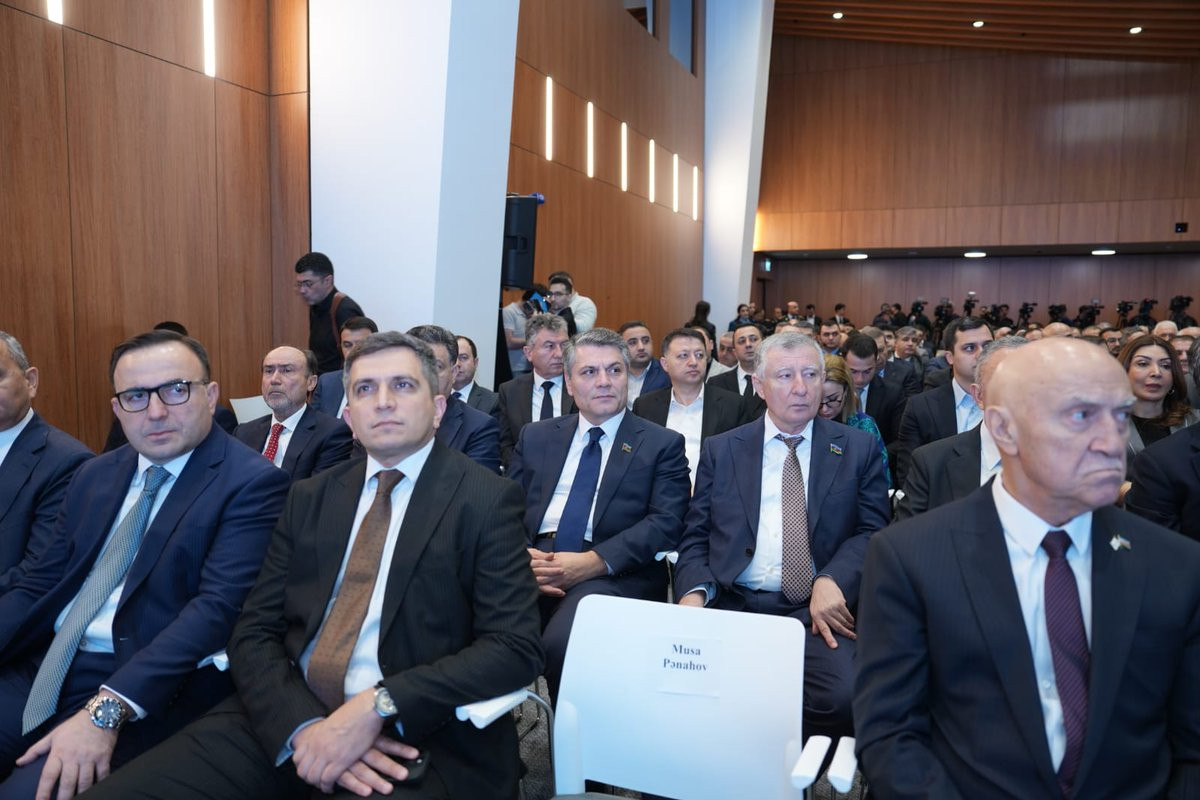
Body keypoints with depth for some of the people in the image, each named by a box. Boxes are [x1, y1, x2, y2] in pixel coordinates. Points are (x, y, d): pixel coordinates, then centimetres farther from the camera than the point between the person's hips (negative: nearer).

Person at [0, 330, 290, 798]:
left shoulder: (252, 484, -10)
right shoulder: (94, 475, 14)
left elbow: (218, 607, -19)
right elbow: (39, 584, 13)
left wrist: (106, 710, -26)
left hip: (151, 687, -6)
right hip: (42, 667, 7)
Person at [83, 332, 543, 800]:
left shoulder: (487, 499, -3)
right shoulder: (310, 498, 12)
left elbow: (515, 647, -10)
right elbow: (255, 631, 7)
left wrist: (378, 708, -19)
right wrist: (303, 725, -12)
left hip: (417, 739, -4)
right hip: (286, 722, 5)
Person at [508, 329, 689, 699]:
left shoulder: (662, 444, 9)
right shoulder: (536, 437, 19)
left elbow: (665, 524, -3)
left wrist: (594, 561, -17)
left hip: (614, 573, -2)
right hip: (533, 563, 3)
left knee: (561, 643, -32)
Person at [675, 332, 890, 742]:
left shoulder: (858, 448, 11)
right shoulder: (720, 450, 13)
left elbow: (873, 531, 5)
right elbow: (695, 538, 10)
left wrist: (833, 580, -14)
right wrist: (694, 593, -10)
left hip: (821, 610, 0)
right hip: (732, 606, 1)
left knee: (843, 695, -29)